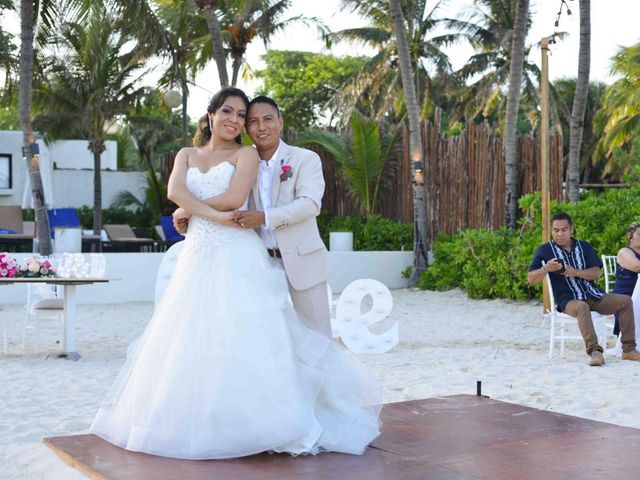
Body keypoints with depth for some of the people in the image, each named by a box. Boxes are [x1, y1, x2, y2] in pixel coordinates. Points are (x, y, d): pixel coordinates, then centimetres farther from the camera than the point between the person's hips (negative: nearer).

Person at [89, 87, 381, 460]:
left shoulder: (246, 154, 6)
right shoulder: (187, 155, 18)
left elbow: (234, 198, -10)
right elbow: (174, 191, -2)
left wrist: (189, 212, 0)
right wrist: (213, 215, -14)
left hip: (237, 258, -4)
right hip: (198, 258, 5)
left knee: (243, 341, -12)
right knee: (190, 342, 4)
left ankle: (248, 424, -7)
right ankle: (195, 423, 14)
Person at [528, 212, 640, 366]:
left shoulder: (584, 247, 14)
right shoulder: (545, 250, 3)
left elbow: (596, 273, 2)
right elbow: (531, 280, -3)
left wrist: (576, 272, -16)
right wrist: (546, 269, -23)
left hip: (593, 296, 5)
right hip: (568, 300, -5)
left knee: (625, 301, -12)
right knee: (582, 307, -38)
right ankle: (594, 351, -46)